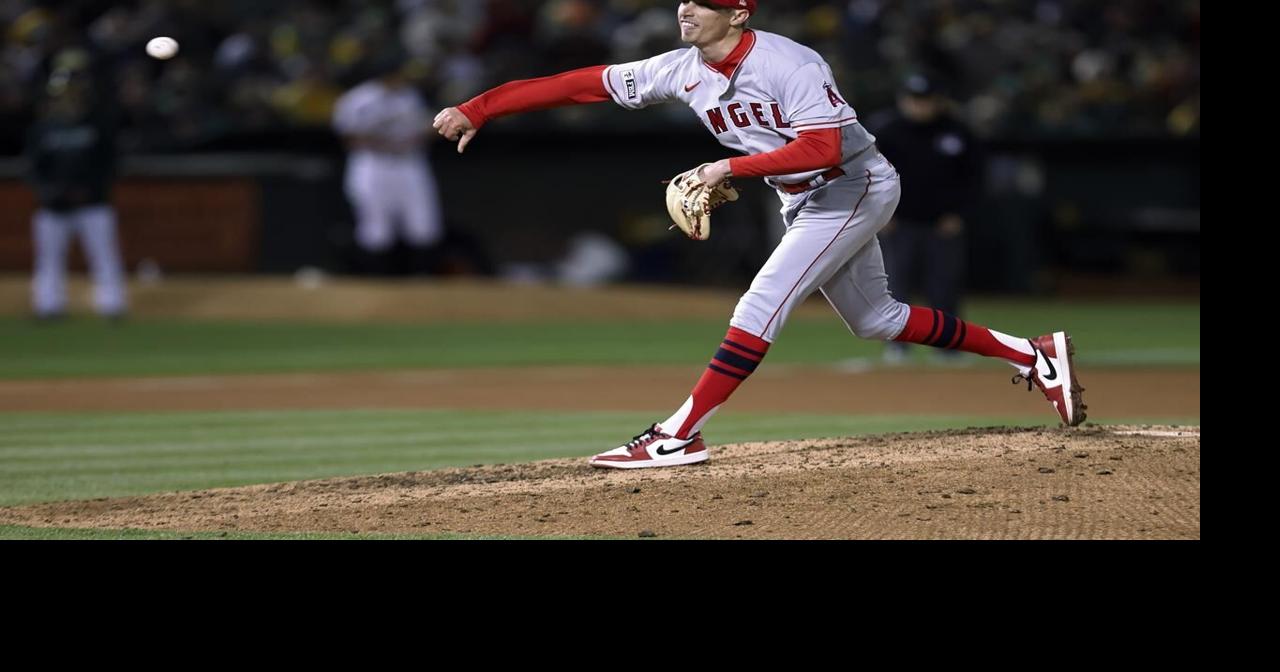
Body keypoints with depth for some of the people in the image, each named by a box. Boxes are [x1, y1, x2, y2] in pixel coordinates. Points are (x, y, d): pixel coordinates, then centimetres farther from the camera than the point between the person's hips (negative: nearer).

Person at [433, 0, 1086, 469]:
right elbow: (580, 83, -10)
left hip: (854, 188, -9)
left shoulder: (789, 65, -26)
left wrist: (733, 168, -33)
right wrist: (475, 110, -15)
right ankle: (1031, 353, 27)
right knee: (875, 319, 16)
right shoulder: (682, 70, -6)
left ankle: (679, 435, -22)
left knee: (761, 305, -19)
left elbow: (822, 147, -33)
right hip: (805, 204, 9)